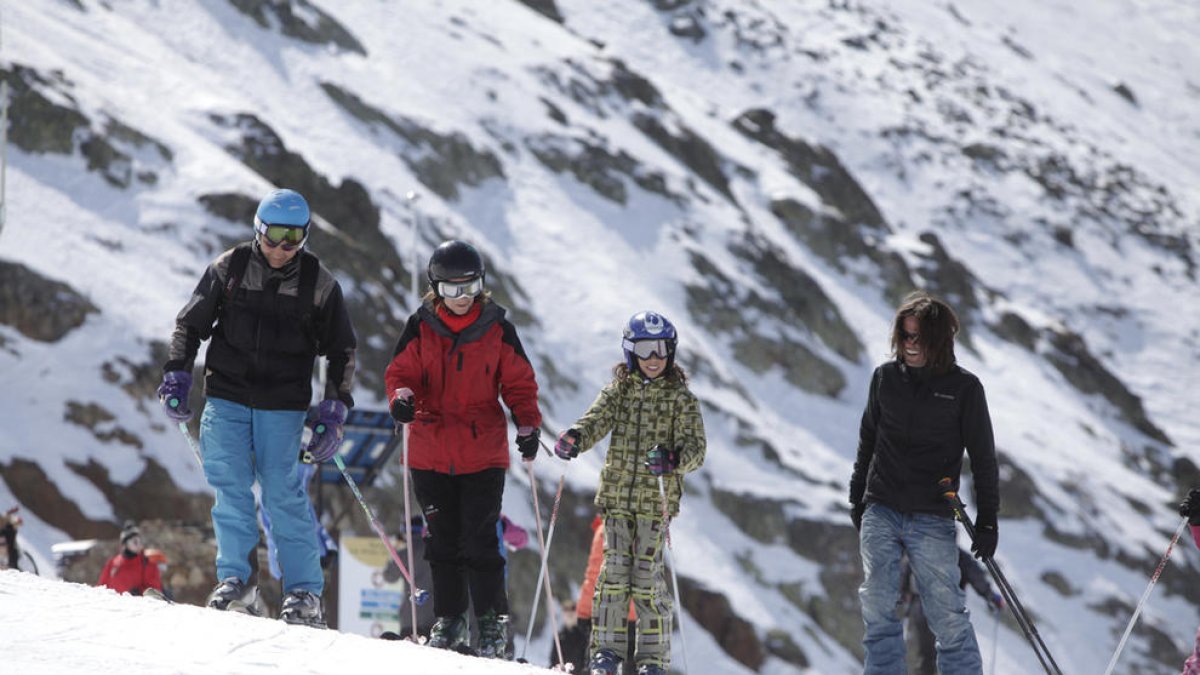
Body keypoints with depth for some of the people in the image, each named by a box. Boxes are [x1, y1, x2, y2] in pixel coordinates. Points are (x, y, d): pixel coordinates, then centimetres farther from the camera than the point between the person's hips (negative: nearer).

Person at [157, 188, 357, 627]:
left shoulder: (318, 283, -1)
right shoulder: (228, 268, 0)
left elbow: (341, 351, 8)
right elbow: (190, 324, 10)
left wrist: (334, 411, 2)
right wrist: (177, 375, 0)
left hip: (283, 408, -1)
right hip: (226, 397, 1)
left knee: (284, 495, -5)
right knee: (230, 486, -7)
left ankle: (305, 593, -1)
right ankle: (236, 579, 0)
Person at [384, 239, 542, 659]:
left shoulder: (497, 328, 2)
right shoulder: (420, 327, 3)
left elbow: (519, 383, 6)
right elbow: (401, 372, 5)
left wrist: (527, 424, -7)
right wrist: (402, 396, -18)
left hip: (483, 454, -2)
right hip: (431, 453, 2)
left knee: (480, 539, -7)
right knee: (443, 539, 6)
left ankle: (493, 623, 0)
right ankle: (449, 620, 15)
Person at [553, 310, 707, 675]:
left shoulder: (680, 398, 2)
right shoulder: (618, 391, 9)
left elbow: (696, 447, -7)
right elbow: (597, 419, -7)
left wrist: (673, 458, -30)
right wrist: (575, 437, -30)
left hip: (656, 500, -2)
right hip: (617, 495, 2)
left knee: (647, 576, -5)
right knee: (614, 570, -2)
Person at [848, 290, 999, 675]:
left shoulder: (963, 388, -1)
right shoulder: (886, 378, 7)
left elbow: (983, 458, 2)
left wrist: (987, 520, -1)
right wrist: (857, 499, 18)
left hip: (932, 520, -3)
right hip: (880, 512, 3)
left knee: (948, 615, -7)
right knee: (879, 608, -5)